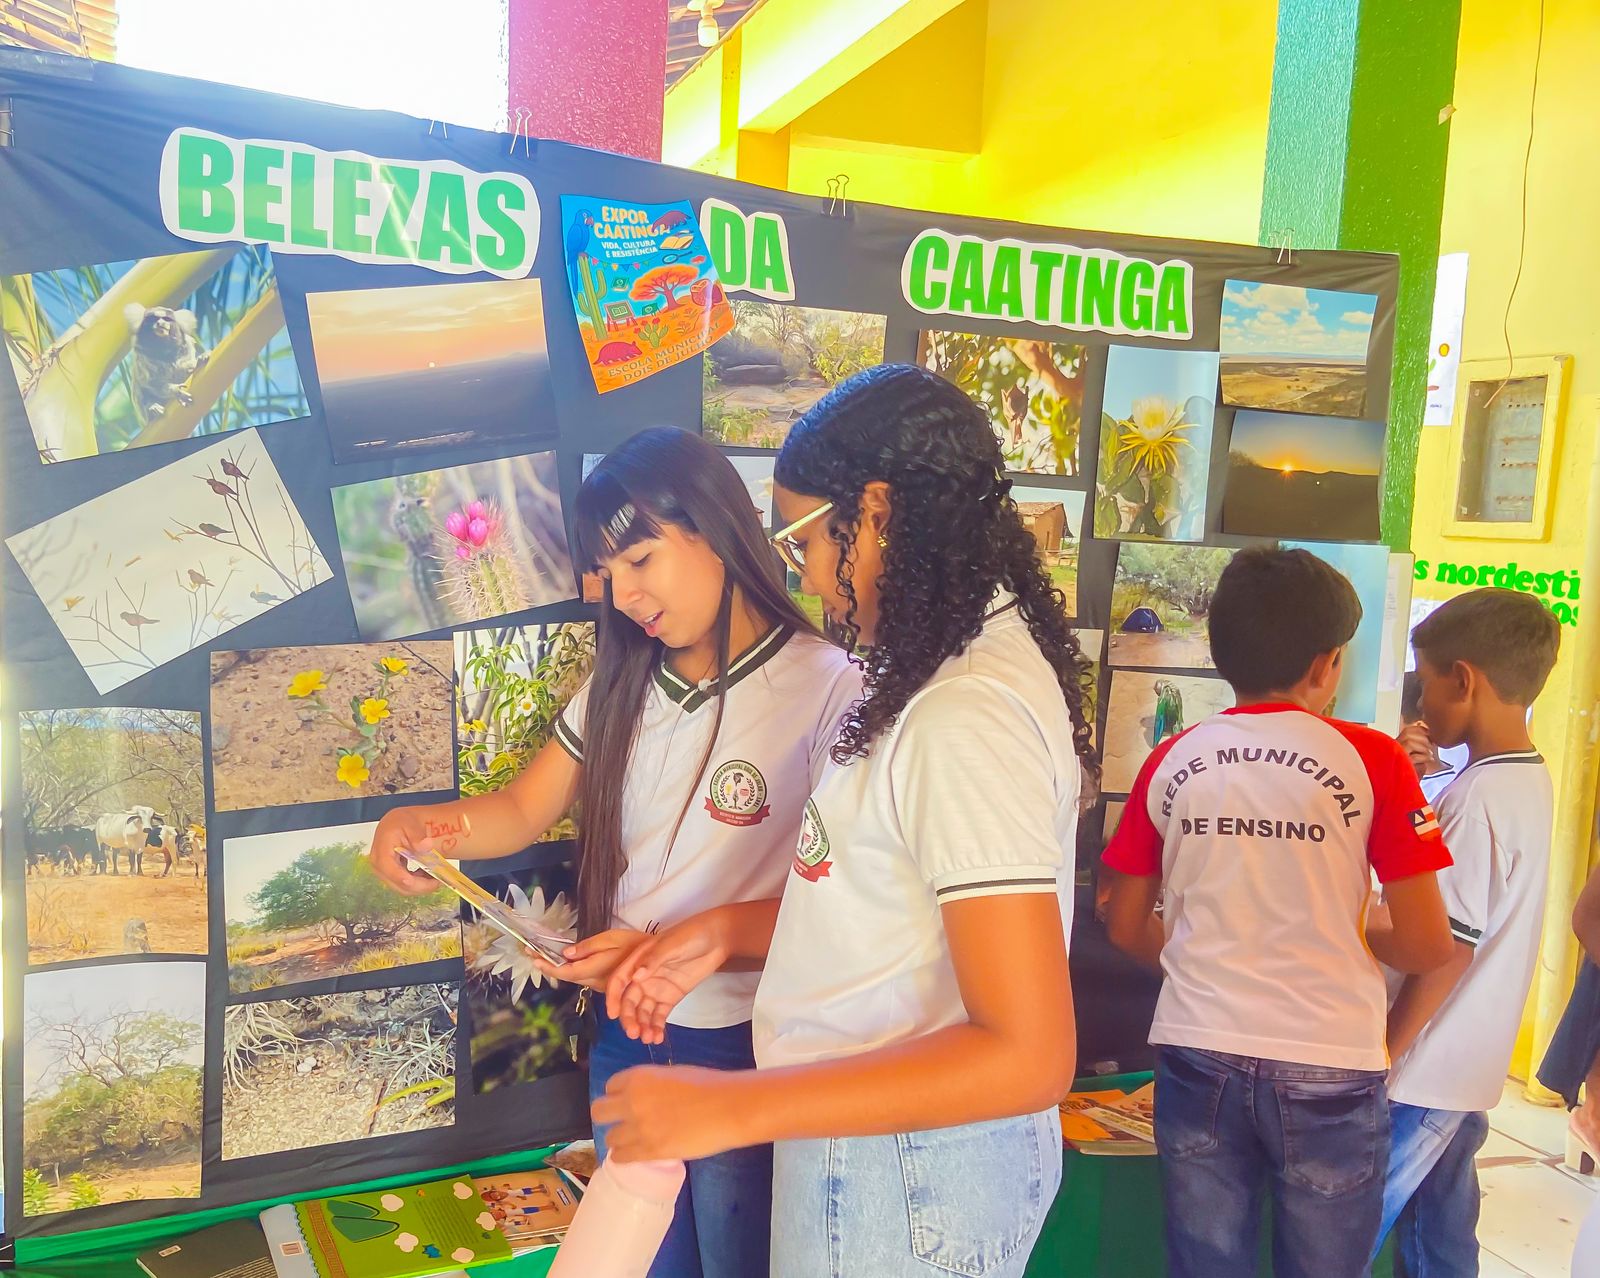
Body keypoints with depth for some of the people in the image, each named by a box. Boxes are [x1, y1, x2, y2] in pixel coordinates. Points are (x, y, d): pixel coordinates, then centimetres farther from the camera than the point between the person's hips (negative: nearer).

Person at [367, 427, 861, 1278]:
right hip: (624, 1036, 6)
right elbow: (523, 811, 5)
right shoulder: (620, 686, 3)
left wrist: (677, 945, -27)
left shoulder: (826, 688, -20)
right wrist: (424, 822, -15)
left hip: (745, 1050, -5)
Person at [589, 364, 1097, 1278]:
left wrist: (735, 1108, -25)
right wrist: (730, 931, 2)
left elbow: (1028, 1055, -28)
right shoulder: (978, 664, 5)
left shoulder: (968, 713, -25)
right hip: (886, 1152, 8)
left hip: (903, 1182, -8)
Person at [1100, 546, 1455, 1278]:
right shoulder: (1370, 759, -7)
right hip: (1327, 1068, -2)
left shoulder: (1173, 761, 0)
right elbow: (1427, 946, -6)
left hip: (1198, 1056, 2)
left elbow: (1128, 928, 7)